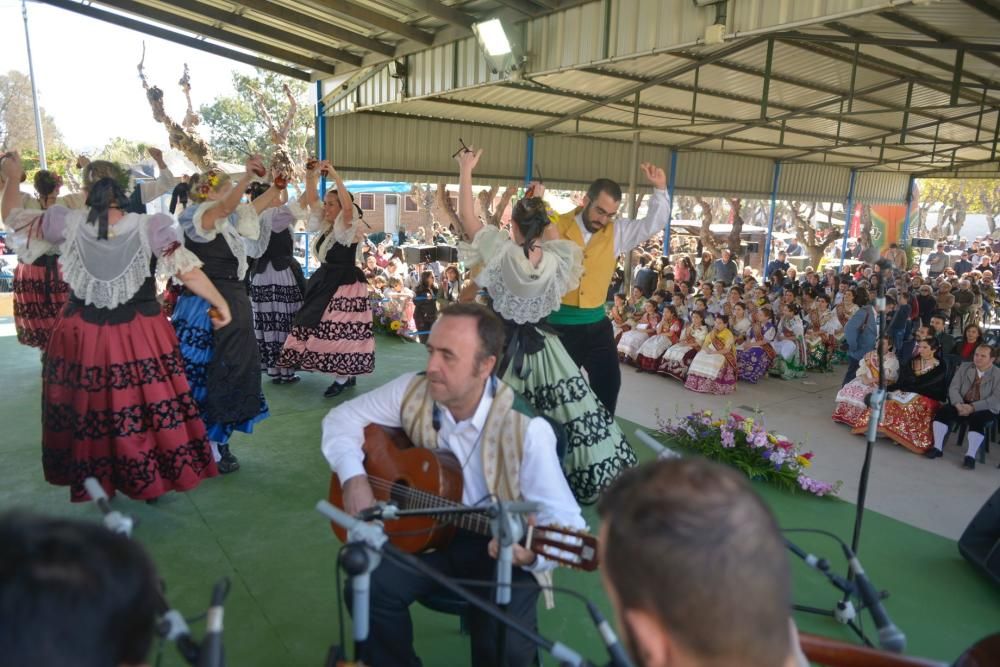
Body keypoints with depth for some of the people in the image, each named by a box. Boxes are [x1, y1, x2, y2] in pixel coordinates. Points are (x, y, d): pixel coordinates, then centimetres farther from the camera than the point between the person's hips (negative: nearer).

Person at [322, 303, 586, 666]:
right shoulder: (413, 390, -12)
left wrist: (533, 553, -47)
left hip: (498, 545, -3)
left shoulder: (527, 429, -25)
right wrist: (354, 479, -16)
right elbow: (343, 418, 0)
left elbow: (567, 522, -25)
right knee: (367, 587, -20)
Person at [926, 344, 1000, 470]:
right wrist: (958, 404, -19)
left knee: (977, 420, -35)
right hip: (962, 404, 4)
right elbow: (953, 388, 0)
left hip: (984, 409, -3)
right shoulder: (964, 367, 9)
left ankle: (970, 456, -30)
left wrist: (973, 407, -25)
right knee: (943, 411, -23)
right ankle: (937, 448, -19)